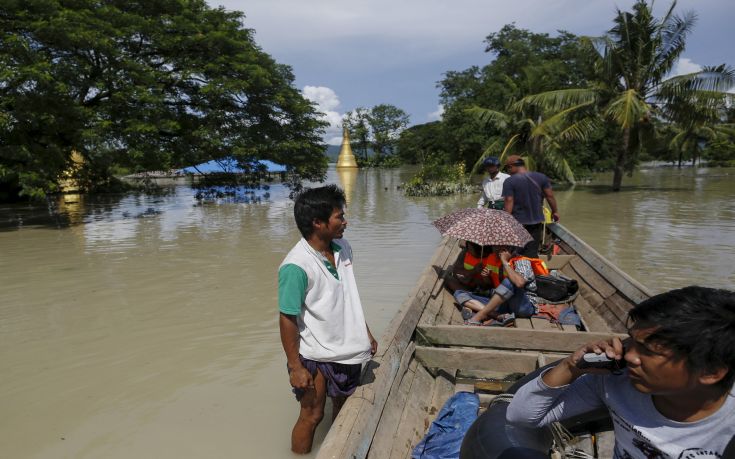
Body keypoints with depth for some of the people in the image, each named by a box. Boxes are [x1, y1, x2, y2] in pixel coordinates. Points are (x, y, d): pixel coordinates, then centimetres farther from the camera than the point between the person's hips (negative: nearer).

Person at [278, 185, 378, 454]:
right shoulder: (296, 266, -26)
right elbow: (287, 319, -20)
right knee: (312, 415, 9)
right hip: (315, 356, -7)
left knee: (344, 408, 23)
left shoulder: (343, 249, -3)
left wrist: (366, 332, 14)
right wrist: (295, 367, -18)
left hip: (348, 349, 7)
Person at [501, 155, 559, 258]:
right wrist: (555, 211, 16)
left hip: (517, 222, -3)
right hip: (536, 221, 3)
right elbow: (550, 196, 4)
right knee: (532, 253, 9)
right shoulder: (541, 177, 1)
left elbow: (509, 202, -15)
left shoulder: (509, 182, -12)